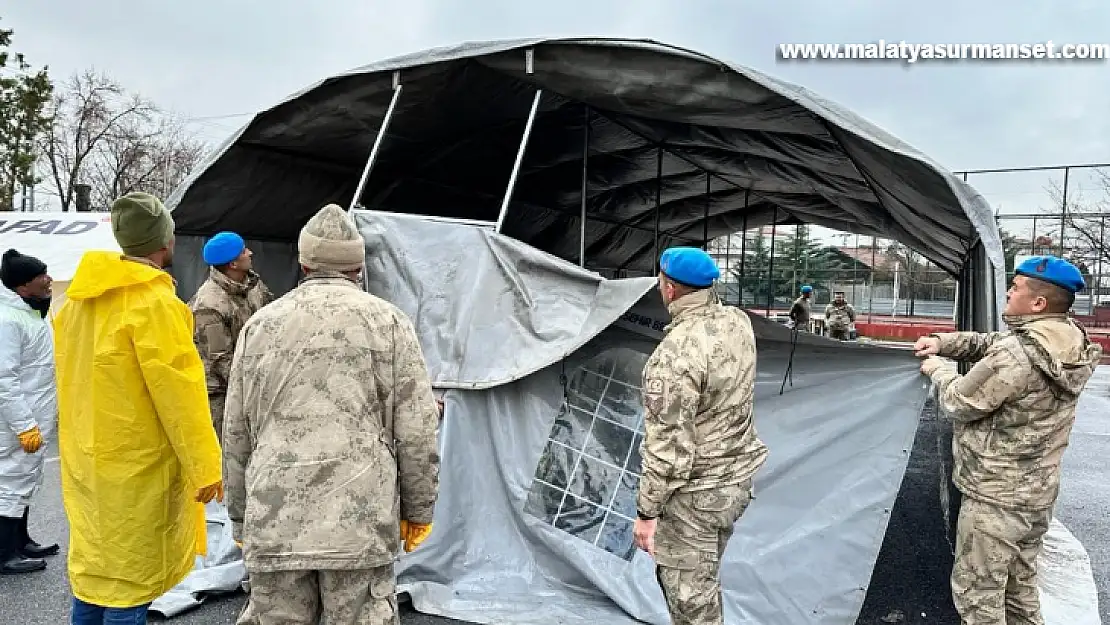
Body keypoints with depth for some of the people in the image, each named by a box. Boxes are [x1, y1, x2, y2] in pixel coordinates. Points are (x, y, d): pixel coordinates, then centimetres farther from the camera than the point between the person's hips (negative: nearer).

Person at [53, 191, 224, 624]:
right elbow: (178, 392, -20)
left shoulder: (80, 296, 7)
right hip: (136, 469, -8)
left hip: (86, 462, 8)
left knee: (93, 573, 19)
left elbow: (72, 378, 14)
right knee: (126, 586, 2)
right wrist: (206, 466, -13)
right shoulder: (154, 301, -19)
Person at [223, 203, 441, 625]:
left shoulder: (259, 325, 11)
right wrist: (418, 510, 9)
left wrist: (242, 520, 24)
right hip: (360, 522, -3)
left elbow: (236, 436, 14)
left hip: (273, 525, 3)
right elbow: (417, 429, -2)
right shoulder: (387, 320, 2)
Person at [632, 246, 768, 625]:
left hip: (694, 494, -8)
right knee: (702, 581, 27)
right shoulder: (739, 322, -4)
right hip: (738, 479, 8)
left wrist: (646, 512, -15)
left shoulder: (675, 353, -28)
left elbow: (669, 446, -25)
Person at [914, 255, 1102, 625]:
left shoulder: (1016, 356, -28)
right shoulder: (1069, 343, 2)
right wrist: (941, 343, 3)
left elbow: (960, 402, -17)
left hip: (995, 499, -9)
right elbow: (990, 344, 15)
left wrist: (938, 370, 1)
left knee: (977, 595, 5)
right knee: (1020, 587, 24)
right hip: (1037, 494, 9)